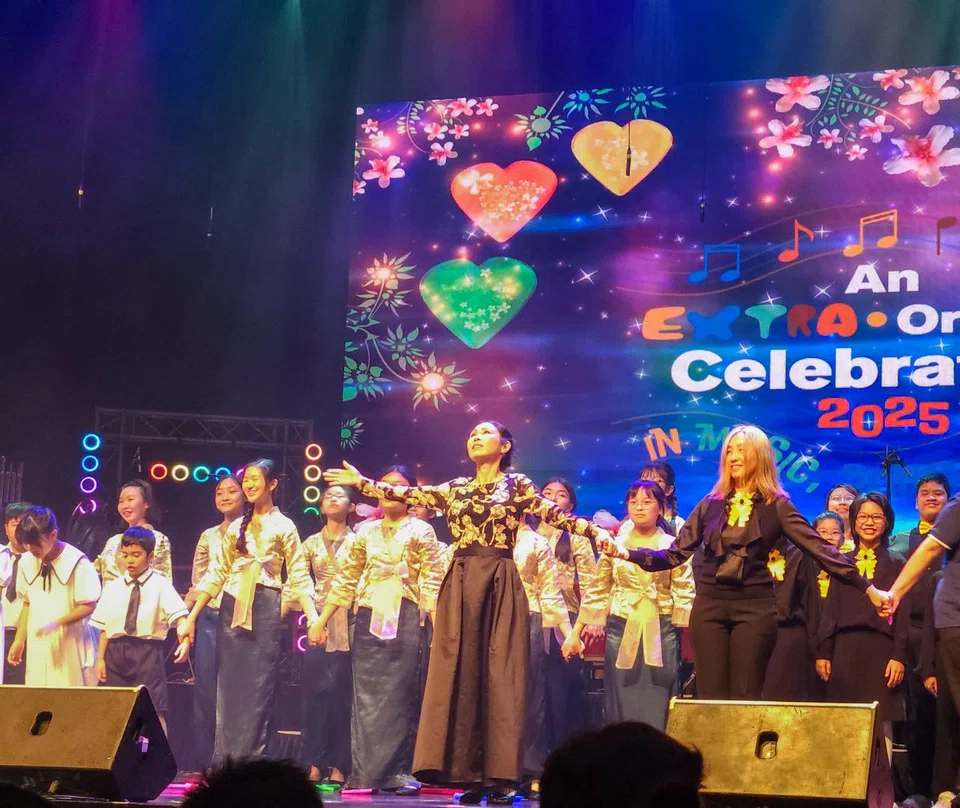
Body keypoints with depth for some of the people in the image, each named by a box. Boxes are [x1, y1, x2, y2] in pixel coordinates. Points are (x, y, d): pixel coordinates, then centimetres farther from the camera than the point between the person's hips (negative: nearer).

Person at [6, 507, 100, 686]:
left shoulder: (77, 562, -13)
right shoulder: (27, 562, 4)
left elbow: (88, 606, -11)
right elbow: (27, 603, 14)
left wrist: (56, 623, -22)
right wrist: (19, 640, 11)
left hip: (70, 647, -5)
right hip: (37, 646, 5)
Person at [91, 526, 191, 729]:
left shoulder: (160, 585, -1)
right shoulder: (113, 587, 11)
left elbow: (179, 615, -13)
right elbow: (104, 627, 10)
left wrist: (185, 641, -29)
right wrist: (100, 658, 5)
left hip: (147, 652, -4)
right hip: (117, 652, 4)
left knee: (153, 710, -5)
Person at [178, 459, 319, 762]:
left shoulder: (283, 527, 5)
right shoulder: (237, 527, 15)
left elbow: (300, 577, -1)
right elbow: (216, 574, 13)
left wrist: (313, 618, -14)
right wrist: (191, 618, 8)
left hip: (265, 608, -4)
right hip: (232, 607, 4)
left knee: (258, 685, -6)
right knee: (228, 684, 3)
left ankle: (250, 761, -3)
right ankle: (224, 760, 7)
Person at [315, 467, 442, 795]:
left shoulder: (420, 531, 4)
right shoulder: (366, 532, 14)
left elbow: (432, 582, -3)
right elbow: (345, 581, 15)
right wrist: (322, 619, 11)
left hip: (404, 619, -3)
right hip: (369, 618, 3)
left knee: (399, 695, -5)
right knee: (366, 696, 1)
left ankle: (397, 773, -2)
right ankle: (365, 773, 4)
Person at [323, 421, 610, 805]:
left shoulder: (518, 486, 6)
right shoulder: (456, 488, 16)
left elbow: (554, 514, -3)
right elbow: (408, 495, 16)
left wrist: (596, 532, -15)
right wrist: (361, 482, 16)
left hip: (500, 583, -4)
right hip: (461, 584, 4)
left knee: (499, 674, -7)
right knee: (459, 674, -2)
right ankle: (471, 776, 0)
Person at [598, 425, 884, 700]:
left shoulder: (776, 505, 2)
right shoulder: (712, 503, 9)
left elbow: (819, 548, -4)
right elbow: (675, 554, 6)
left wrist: (867, 588, -11)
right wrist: (626, 553, -7)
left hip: (755, 608, -2)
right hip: (710, 606, 2)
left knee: (746, 697, 1)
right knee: (710, 697, 3)